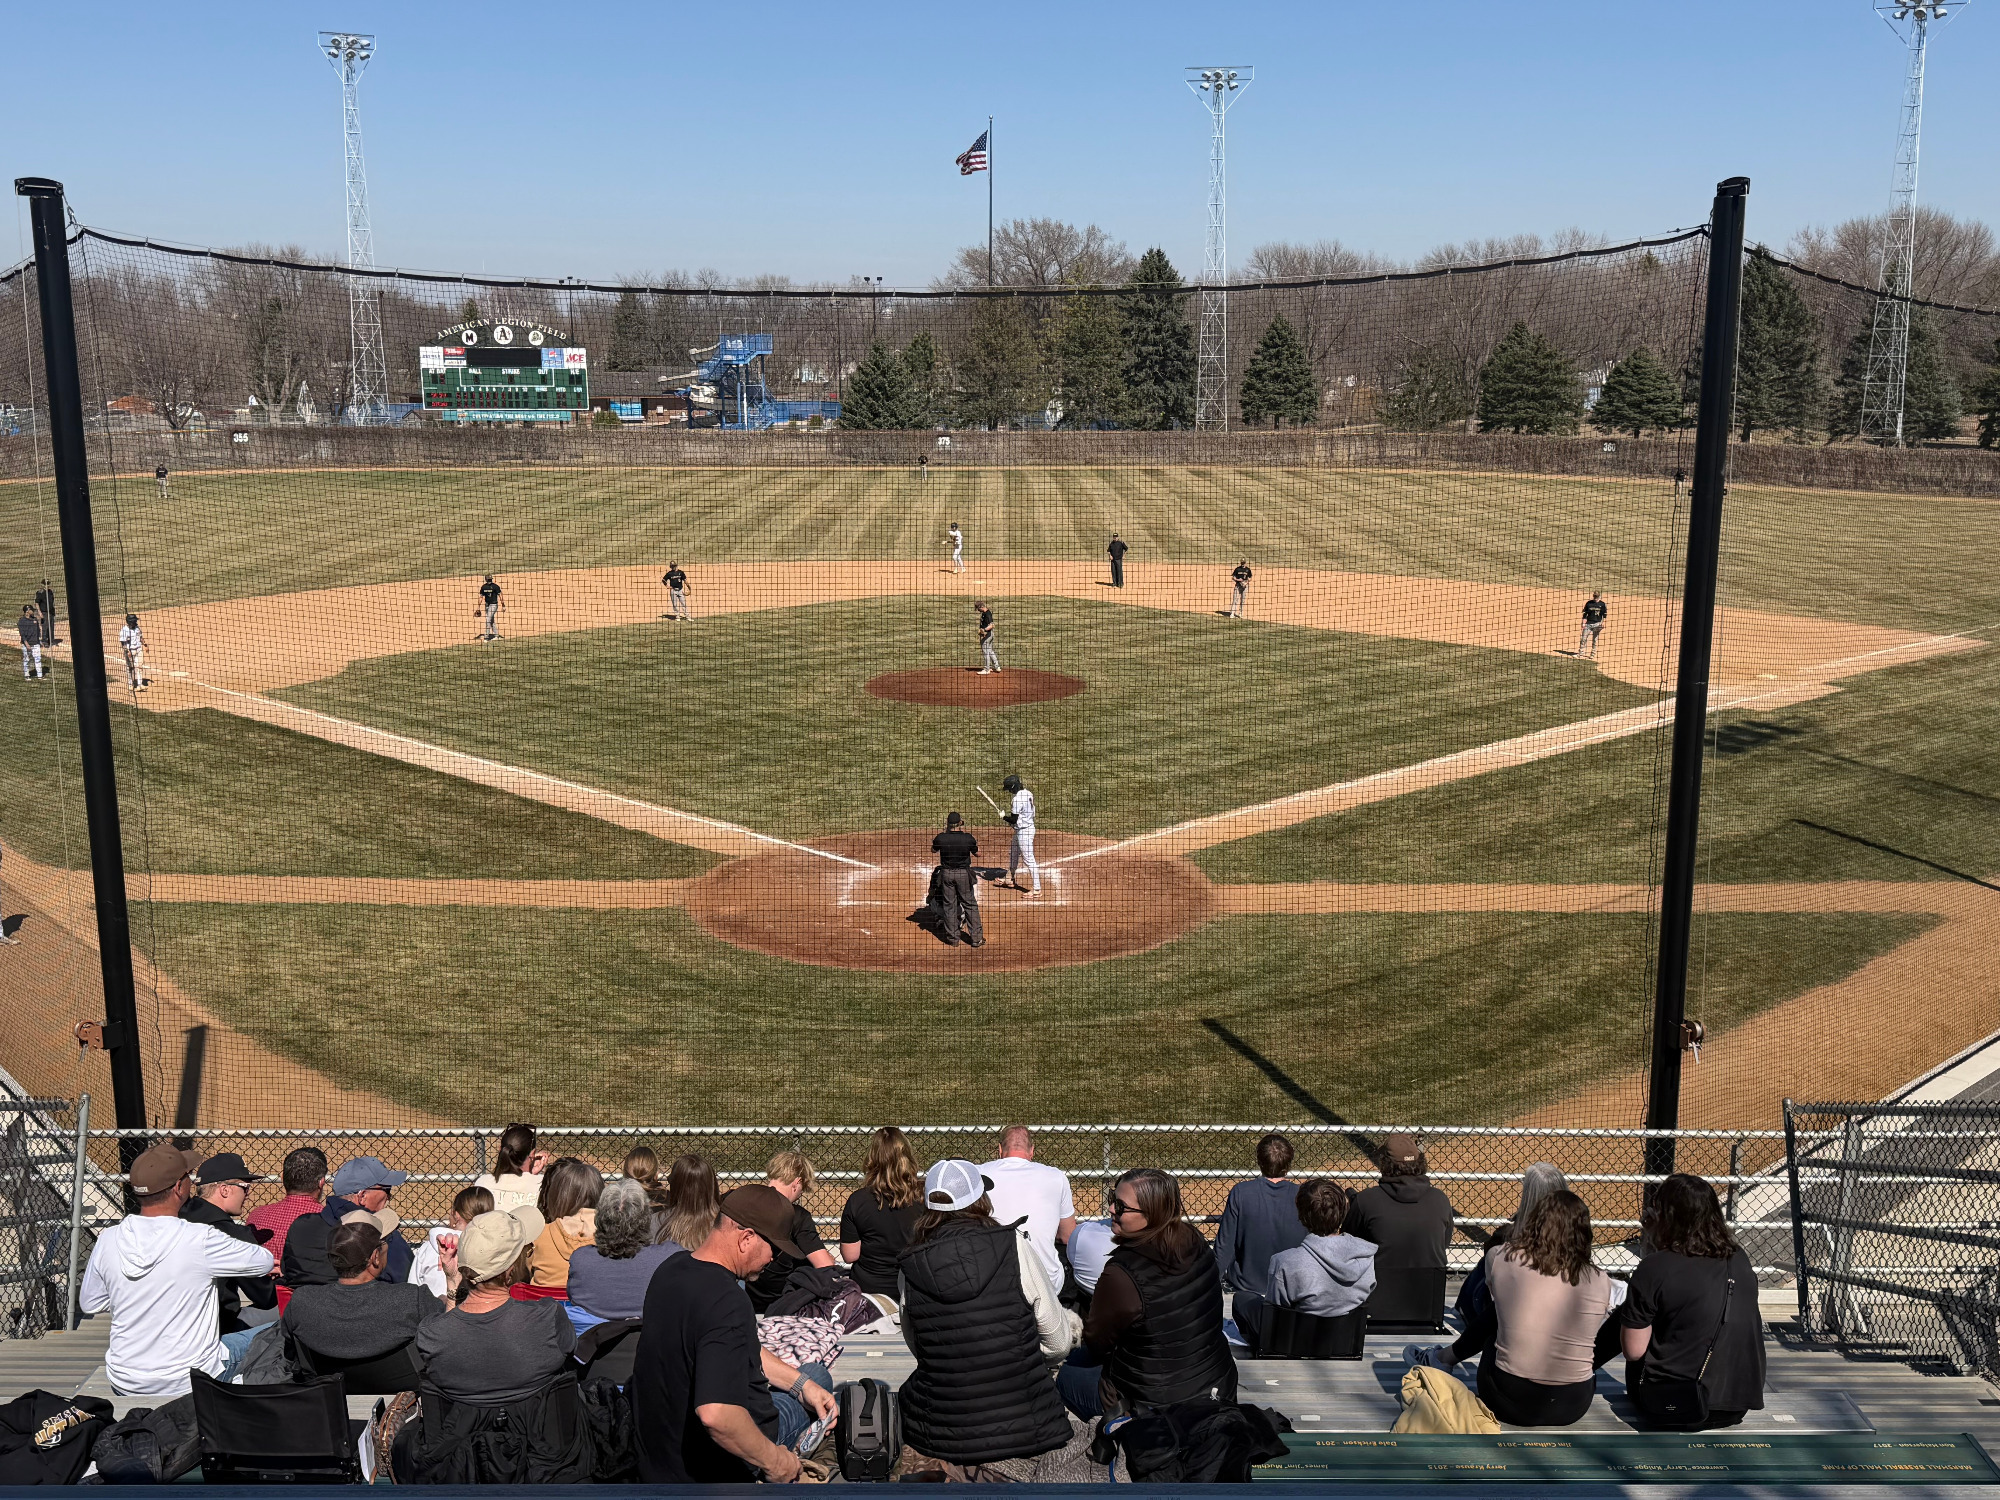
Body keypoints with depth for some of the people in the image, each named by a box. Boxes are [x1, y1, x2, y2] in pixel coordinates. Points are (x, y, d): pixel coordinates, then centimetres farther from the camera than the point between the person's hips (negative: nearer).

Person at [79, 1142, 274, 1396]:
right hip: (191, 1383, -5)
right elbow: (265, 1261, -6)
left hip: (124, 1384, 5)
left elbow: (88, 1303, 8)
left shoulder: (107, 1241, -8)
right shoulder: (200, 1239, -20)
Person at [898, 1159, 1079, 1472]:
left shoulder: (910, 1268, -8)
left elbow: (917, 1348, 6)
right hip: (1025, 1431, -1)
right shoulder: (1016, 1247, -12)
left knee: (910, 1388, 26)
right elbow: (1057, 1343, -3)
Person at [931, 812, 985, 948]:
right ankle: (976, 938, 10)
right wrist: (977, 844, 19)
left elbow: (933, 850, 9)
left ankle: (952, 938, 15)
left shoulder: (941, 838, -11)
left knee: (949, 905, 11)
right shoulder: (968, 838, -14)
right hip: (964, 873, -1)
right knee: (970, 904, 9)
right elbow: (977, 853, 2)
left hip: (946, 874, 1)